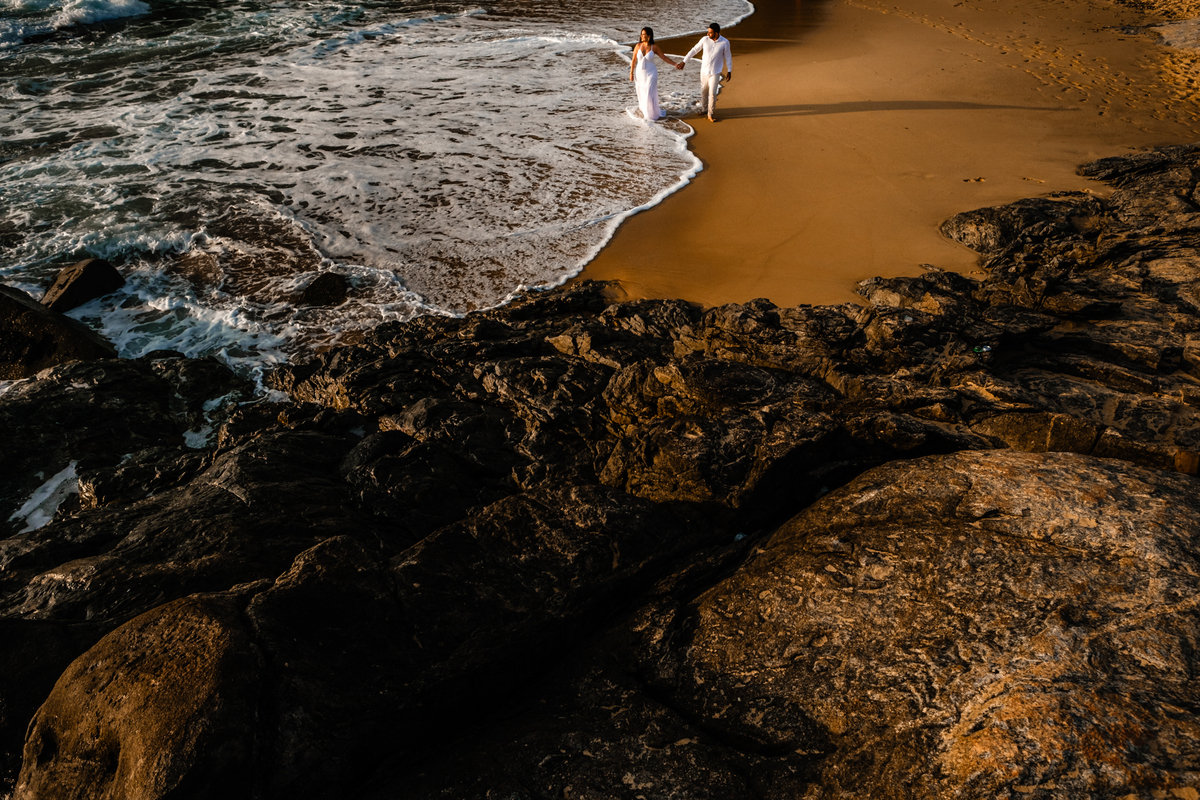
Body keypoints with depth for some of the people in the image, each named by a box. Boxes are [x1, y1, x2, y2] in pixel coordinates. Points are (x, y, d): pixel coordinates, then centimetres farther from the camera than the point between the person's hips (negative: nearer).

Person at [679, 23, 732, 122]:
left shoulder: (725, 42, -17)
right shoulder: (705, 40, -13)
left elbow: (728, 57, -4)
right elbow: (693, 51, -5)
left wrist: (729, 71, -1)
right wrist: (683, 62, -4)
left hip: (715, 72, -3)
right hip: (704, 70, 3)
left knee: (712, 93, -6)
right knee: (704, 91, 17)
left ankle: (711, 115, 9)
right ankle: (704, 109, 39)